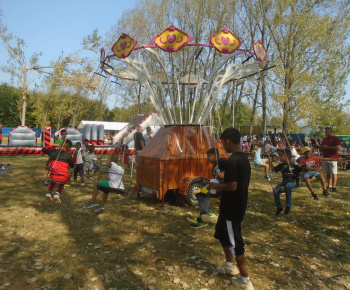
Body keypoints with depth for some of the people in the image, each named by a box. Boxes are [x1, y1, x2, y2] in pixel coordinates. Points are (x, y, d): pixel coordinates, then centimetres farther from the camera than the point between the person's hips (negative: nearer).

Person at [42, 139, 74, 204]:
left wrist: (53, 145, 33)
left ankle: (49, 192, 19)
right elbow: (72, 166, 23)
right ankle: (57, 194, 11)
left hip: (54, 176, 2)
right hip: (64, 178, -2)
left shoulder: (53, 151, 16)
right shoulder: (68, 155, 10)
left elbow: (43, 149, 35)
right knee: (62, 183, 36)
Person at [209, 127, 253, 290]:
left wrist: (215, 186, -12)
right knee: (221, 233, 25)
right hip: (239, 205, 10)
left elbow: (232, 186, -27)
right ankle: (230, 265, 40)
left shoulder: (232, 161, -23)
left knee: (234, 242, 4)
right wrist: (222, 182, 14)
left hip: (231, 208, -10)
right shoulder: (244, 157, 7)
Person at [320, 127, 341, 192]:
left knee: (334, 173, -6)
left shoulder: (336, 138, -3)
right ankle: (329, 186, 15)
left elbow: (338, 147, -16)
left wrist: (327, 147, -15)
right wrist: (321, 147, 3)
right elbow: (321, 147, 28)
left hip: (333, 159, -7)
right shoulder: (324, 139, 20)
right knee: (328, 173, 9)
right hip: (325, 158, 7)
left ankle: (334, 186, -5)